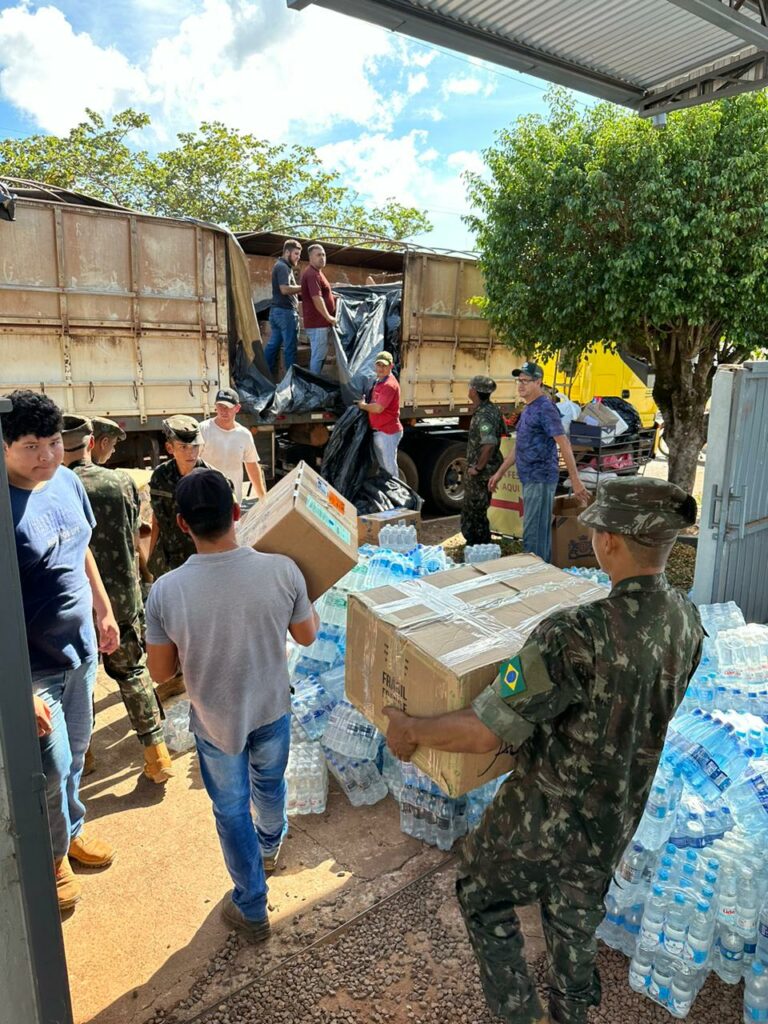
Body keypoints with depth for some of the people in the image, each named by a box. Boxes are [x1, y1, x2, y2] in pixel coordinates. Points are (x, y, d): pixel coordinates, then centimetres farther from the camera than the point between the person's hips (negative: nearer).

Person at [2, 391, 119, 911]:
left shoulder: (68, 480, -3)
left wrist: (105, 611, 17)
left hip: (82, 647, 7)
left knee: (77, 750, 24)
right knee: (53, 767, 10)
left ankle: (72, 827, 50)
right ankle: (50, 855, 38)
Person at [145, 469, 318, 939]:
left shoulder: (166, 591, -25)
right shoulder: (283, 570, -25)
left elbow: (161, 672, -11)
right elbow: (307, 636, -7)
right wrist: (305, 600, 13)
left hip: (215, 721, -2)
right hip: (273, 710, 2)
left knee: (232, 811, 22)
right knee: (270, 784, 31)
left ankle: (252, 909, 40)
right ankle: (270, 845, 62)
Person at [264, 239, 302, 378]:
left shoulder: (282, 266, 21)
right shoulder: (283, 267, -11)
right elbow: (285, 289, -23)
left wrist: (299, 290, 5)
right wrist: (303, 287, -15)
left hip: (276, 310, 10)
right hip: (286, 311, -10)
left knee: (272, 345, 9)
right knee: (290, 347, -4)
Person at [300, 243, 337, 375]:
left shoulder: (316, 273, 19)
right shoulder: (312, 274, -15)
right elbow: (317, 299, -23)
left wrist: (333, 297, 17)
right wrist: (329, 317, -19)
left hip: (320, 322, 11)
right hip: (318, 323, -11)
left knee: (318, 354, 16)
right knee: (318, 355, -7)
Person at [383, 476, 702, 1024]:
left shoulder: (577, 635, -37)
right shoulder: (688, 621, -13)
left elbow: (484, 731, -30)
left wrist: (411, 731, -14)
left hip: (548, 812, -6)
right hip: (618, 816, 7)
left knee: (483, 894, 22)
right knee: (576, 917, 30)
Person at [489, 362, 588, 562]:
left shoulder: (545, 408, -14)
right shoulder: (528, 409, 16)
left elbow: (564, 444, -19)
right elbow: (519, 447, 23)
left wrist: (575, 481, -24)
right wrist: (500, 472, 22)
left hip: (540, 479, -9)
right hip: (530, 478, 9)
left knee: (533, 533, -6)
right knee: (541, 530, 15)